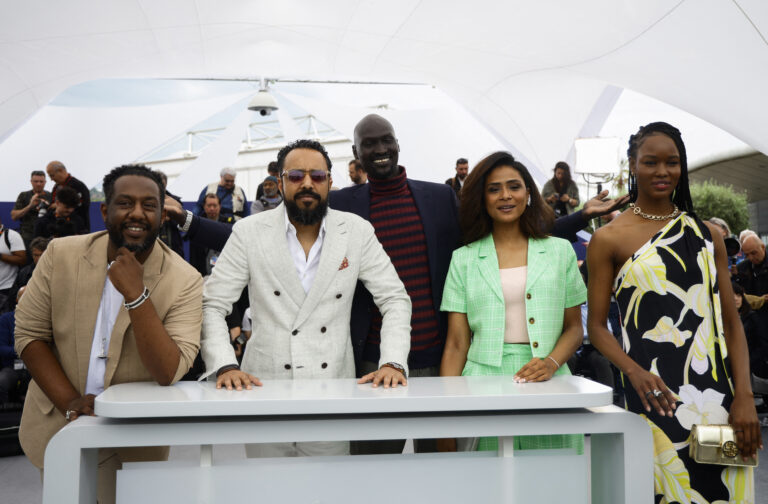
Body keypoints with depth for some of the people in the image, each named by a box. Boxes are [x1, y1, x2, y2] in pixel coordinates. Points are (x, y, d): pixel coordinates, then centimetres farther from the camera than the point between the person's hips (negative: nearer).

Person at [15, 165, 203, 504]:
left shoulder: (184, 281, -15)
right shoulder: (61, 254, -7)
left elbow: (168, 374, -22)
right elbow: (28, 334, -3)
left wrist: (135, 294, -31)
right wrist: (69, 402, -15)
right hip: (56, 429, 2)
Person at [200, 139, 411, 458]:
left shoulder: (357, 231, 2)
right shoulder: (249, 232, -1)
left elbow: (395, 300, 3)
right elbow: (212, 305, -1)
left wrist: (393, 363, -10)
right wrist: (225, 366, -15)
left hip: (334, 387, 1)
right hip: (264, 386, 0)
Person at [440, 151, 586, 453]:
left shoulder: (560, 251, 10)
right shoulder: (464, 259, 7)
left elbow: (574, 327, 11)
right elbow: (456, 344, 4)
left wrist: (552, 362, -9)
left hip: (547, 386, 1)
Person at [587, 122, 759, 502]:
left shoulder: (707, 235, 11)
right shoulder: (609, 239, 0)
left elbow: (731, 322, 9)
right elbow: (596, 326, -1)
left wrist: (744, 394, -3)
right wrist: (635, 372, -18)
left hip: (716, 388, 4)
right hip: (656, 392, -3)